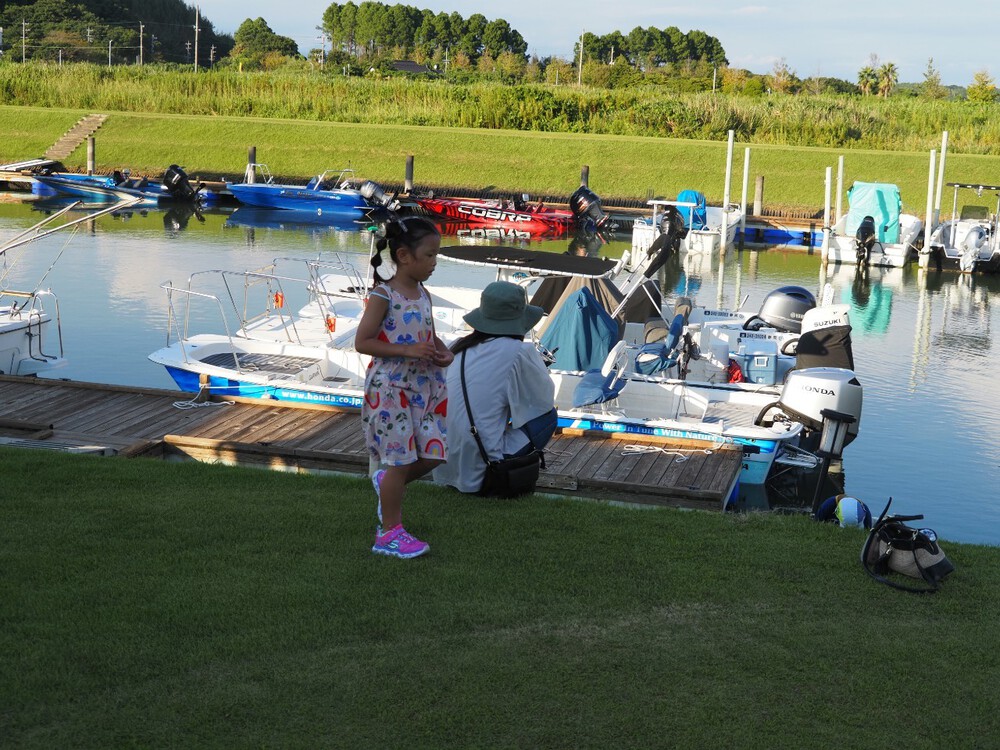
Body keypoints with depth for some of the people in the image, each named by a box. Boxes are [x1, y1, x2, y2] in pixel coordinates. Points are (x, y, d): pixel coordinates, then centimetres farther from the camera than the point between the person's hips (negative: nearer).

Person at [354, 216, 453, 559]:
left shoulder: (422, 294, 8)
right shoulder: (383, 296, -13)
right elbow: (362, 342, -16)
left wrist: (443, 352, -2)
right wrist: (408, 351, -23)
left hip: (423, 387, 7)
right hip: (391, 388, -7)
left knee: (430, 455, 7)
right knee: (401, 460, -1)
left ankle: (386, 483, 36)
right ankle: (389, 533, 13)